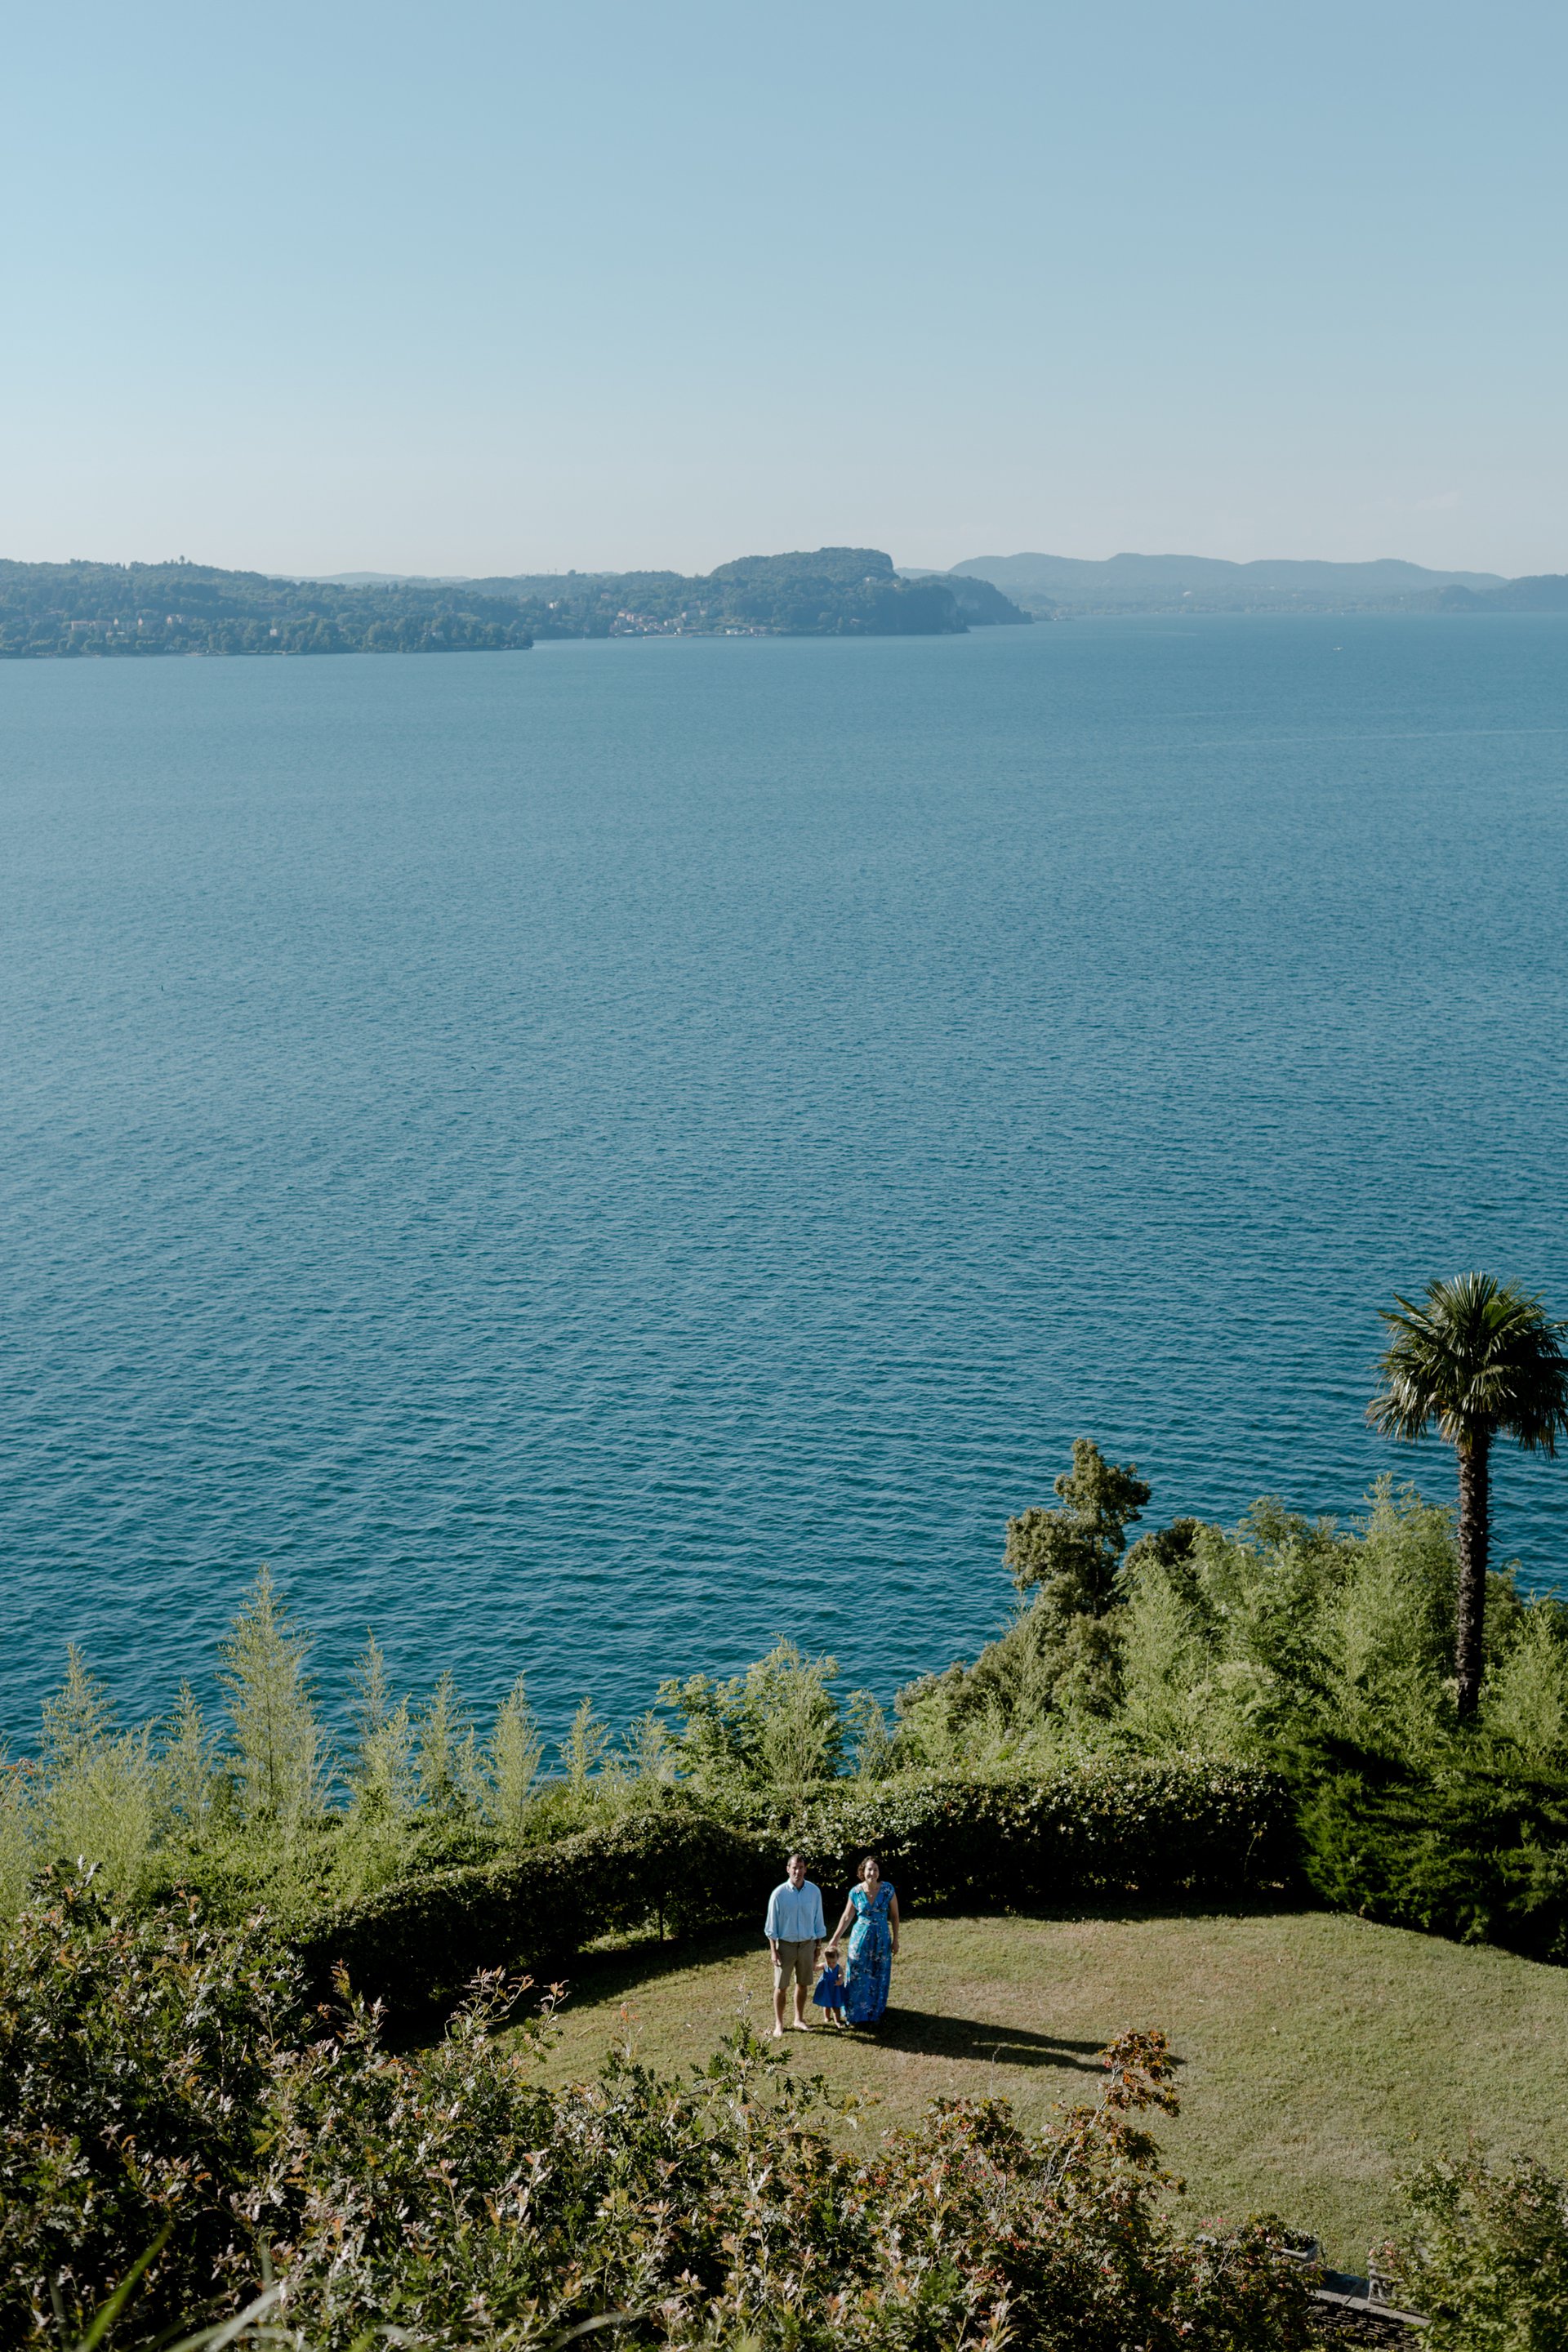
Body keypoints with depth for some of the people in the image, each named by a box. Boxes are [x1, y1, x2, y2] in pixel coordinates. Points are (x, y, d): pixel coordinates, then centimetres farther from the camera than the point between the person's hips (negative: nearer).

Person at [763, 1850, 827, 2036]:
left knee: (803, 1985, 13)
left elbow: (818, 1922, 5)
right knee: (781, 1987, 4)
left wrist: (818, 1947, 7)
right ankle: (779, 2024, 17)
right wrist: (774, 1951, -9)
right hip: (786, 1944, -2)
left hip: (807, 1944, 2)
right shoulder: (779, 1893, -14)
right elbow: (771, 1925, -7)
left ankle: (799, 2019, 30)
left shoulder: (814, 1892, -6)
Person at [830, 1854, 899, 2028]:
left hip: (882, 1938, 0)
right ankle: (856, 2013, 21)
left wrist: (895, 1940, 0)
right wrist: (836, 1938, 1)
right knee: (857, 1976, 4)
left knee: (878, 1978, 9)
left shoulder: (888, 1890, -9)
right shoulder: (855, 1892, -8)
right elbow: (847, 1917, 2)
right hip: (860, 1937, 0)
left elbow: (894, 1915, 0)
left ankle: (875, 2013, 26)